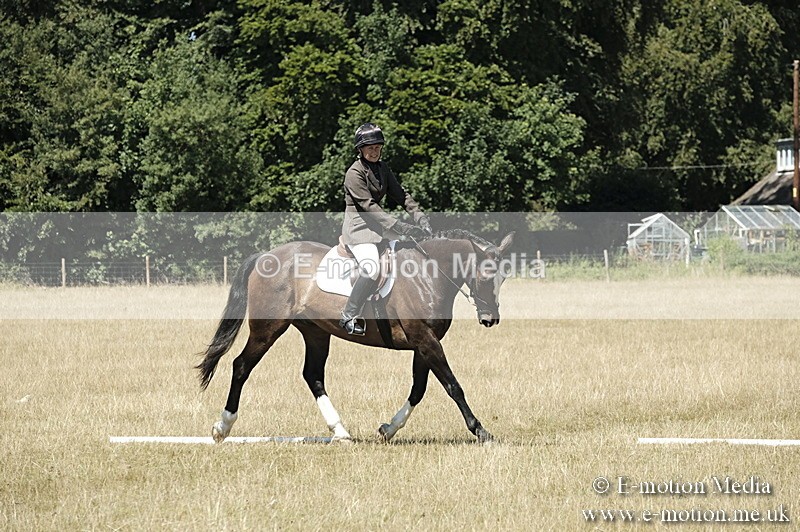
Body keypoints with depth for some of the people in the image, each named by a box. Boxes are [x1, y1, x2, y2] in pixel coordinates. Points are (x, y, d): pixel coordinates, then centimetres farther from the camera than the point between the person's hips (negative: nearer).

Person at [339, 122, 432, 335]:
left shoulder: (382, 168, 11)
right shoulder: (355, 173, -15)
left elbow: (400, 194, 11)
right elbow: (369, 206, -23)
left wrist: (418, 215, -7)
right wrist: (399, 227, -30)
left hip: (378, 225, 9)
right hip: (358, 227, -9)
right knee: (371, 268, -28)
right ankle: (348, 317, -16)